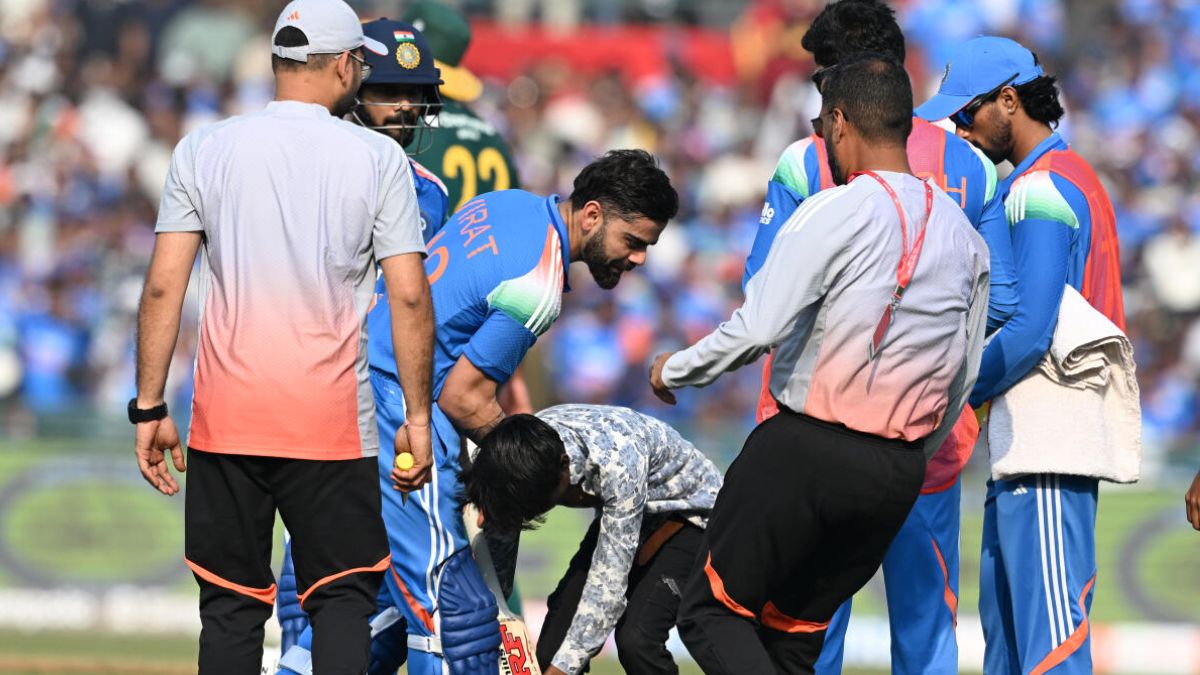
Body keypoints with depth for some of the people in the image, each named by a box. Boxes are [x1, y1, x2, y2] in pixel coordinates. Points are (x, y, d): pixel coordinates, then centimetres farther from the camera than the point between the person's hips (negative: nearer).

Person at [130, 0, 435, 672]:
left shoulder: (204, 150, 4)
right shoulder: (378, 158, 0)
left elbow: (163, 288, 1)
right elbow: (410, 298, -3)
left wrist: (150, 408, 5)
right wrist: (419, 419, 4)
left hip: (225, 420, 2)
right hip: (332, 421, -1)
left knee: (230, 608, 6)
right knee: (343, 597, 5)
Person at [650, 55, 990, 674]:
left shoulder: (833, 215, -11)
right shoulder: (963, 234, 11)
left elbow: (758, 328, -18)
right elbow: (963, 375, 14)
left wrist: (675, 370, -1)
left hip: (806, 452, -7)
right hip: (899, 471, 7)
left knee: (711, 611, 3)